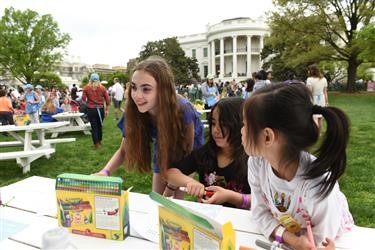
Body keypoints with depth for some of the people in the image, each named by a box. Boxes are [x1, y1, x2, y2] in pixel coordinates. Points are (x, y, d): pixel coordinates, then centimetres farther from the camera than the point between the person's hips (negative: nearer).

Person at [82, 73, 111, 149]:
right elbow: (107, 100, -2)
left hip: (91, 110, -1)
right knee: (99, 126, 17)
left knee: (94, 127, 5)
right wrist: (107, 110, 7)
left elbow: (83, 99, -5)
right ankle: (99, 141, 31)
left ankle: (96, 144, 7)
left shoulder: (86, 88, -4)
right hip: (101, 109, 1)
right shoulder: (102, 88, -2)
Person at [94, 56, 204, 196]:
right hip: (163, 151, 3)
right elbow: (124, 150, -15)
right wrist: (105, 171, -34)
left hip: (186, 147, -3)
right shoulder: (133, 112, -29)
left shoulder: (182, 110, -39)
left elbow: (188, 153, -23)